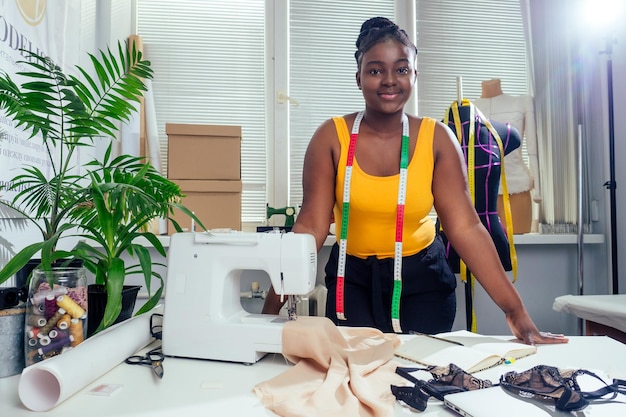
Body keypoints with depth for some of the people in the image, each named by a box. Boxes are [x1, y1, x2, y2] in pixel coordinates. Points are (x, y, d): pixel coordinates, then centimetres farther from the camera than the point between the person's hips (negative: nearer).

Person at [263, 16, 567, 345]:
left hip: (423, 279, 1)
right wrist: (271, 307, -21)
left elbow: (465, 227, -14)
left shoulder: (436, 138, -10)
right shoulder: (331, 137, -12)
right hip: (354, 280, 0)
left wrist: (515, 311, -20)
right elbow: (311, 226, -15)